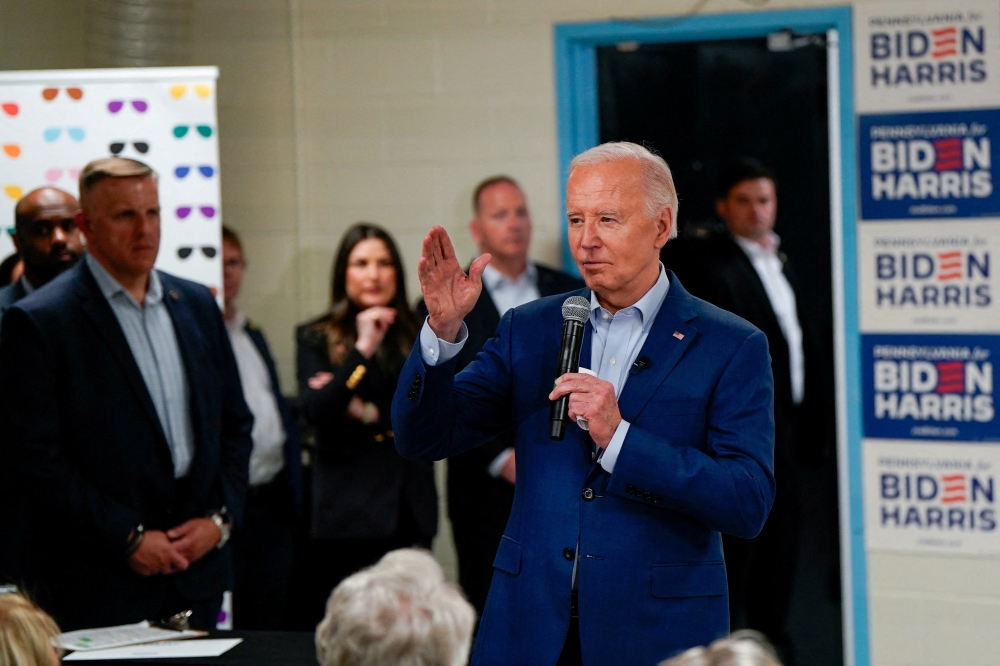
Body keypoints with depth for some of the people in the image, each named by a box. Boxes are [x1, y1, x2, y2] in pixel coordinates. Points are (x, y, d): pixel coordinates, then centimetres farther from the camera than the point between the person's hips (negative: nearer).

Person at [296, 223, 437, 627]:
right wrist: (362, 351, -15)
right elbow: (314, 412, -10)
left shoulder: (415, 336, 12)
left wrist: (371, 414, -7)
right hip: (346, 515, -2)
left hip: (409, 513, 2)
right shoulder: (316, 339, 5)